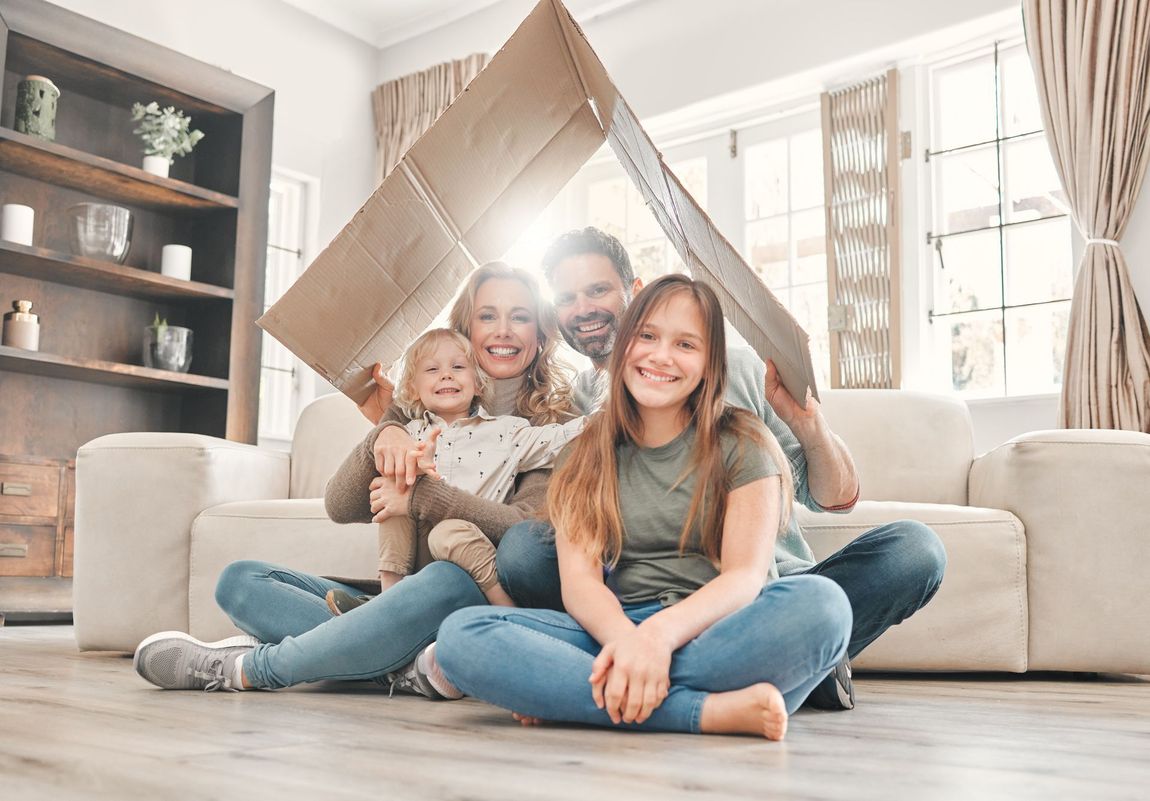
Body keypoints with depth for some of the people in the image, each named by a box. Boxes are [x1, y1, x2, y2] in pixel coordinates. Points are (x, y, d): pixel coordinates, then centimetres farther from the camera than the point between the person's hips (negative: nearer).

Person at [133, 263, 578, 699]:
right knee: (239, 580, -9)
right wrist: (382, 437, -15)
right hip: (397, 592, 5)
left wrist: (420, 498, -18)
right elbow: (341, 507, 3)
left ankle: (246, 669, -23)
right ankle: (409, 665, -31)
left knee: (449, 580, -40)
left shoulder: (554, 424, 4)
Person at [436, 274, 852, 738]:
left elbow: (746, 575, -8)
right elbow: (579, 580, -2)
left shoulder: (742, 445, 5)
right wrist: (625, 639, -26)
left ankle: (560, 691, -30)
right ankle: (710, 711, -31)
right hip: (614, 632, 2)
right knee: (461, 633, -23)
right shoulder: (586, 455, 11)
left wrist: (660, 634, -28)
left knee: (821, 602, -34)